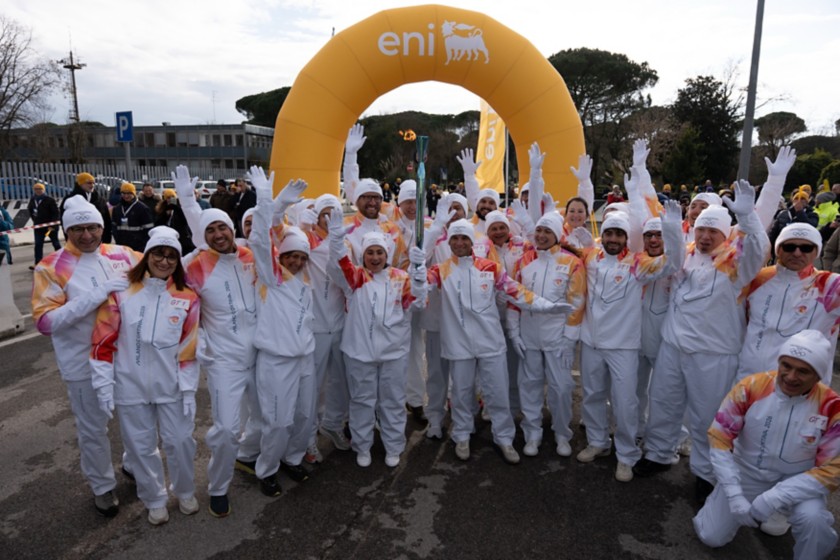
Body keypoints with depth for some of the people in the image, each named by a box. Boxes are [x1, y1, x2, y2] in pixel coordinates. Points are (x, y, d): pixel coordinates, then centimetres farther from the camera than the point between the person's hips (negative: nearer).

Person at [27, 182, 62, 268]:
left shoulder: (50, 200, -11)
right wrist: (35, 220, 14)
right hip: (38, 226, 5)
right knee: (38, 245, 2)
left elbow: (56, 213, -14)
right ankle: (37, 263, 3)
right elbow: (30, 211, 24)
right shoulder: (32, 200, 7)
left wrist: (52, 225, -19)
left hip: (50, 226, -5)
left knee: (55, 243, 7)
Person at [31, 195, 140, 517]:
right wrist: (97, 294, -29)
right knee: (93, 429, 13)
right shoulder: (52, 267, -11)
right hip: (85, 363, -3)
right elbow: (45, 322, -19)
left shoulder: (122, 255, -2)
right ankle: (102, 487, 36)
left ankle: (135, 464, 46)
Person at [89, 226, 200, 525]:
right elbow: (103, 341, -4)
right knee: (141, 446, 12)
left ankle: (185, 492, 35)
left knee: (180, 441, 9)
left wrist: (189, 388, -3)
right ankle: (155, 500, 34)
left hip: (172, 387, 0)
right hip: (131, 386, 0)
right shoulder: (122, 293, -5)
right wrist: (103, 384, -6)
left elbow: (189, 347, -2)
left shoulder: (188, 298, -3)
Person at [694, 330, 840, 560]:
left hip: (797, 481, -1)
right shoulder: (750, 387, -21)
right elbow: (719, 439, -14)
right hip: (747, 473, 2)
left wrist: (774, 497, -27)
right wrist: (735, 496, -20)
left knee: (812, 519, -34)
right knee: (712, 537, 1)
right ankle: (747, 507, 29)